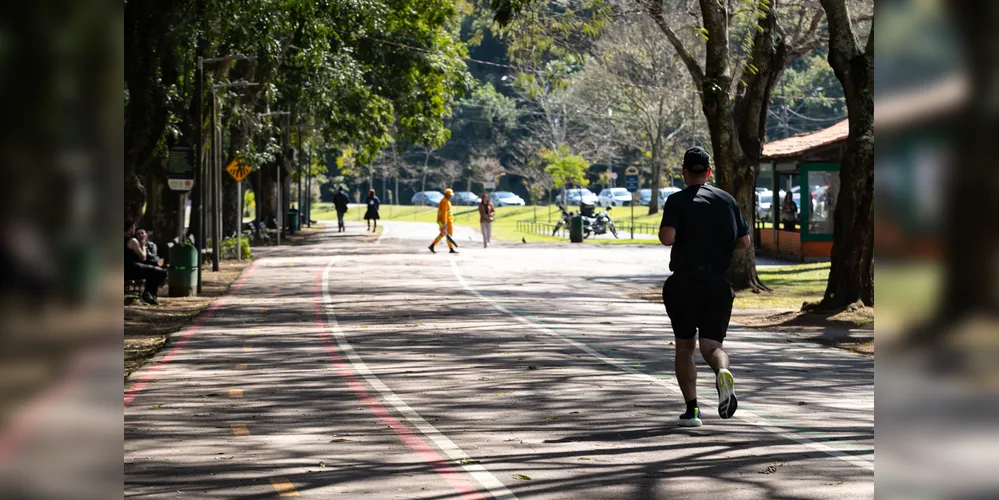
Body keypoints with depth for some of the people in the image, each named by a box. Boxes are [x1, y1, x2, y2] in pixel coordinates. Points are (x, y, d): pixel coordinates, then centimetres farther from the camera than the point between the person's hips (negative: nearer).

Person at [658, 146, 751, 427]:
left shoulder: (678, 201, -4)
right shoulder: (727, 200, 9)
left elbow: (667, 237, -18)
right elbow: (744, 242, 10)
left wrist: (664, 232, 4)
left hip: (684, 283, -2)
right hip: (719, 283, 2)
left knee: (684, 347, 12)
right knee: (711, 344, 3)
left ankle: (691, 409, 5)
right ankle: (722, 372, -32)